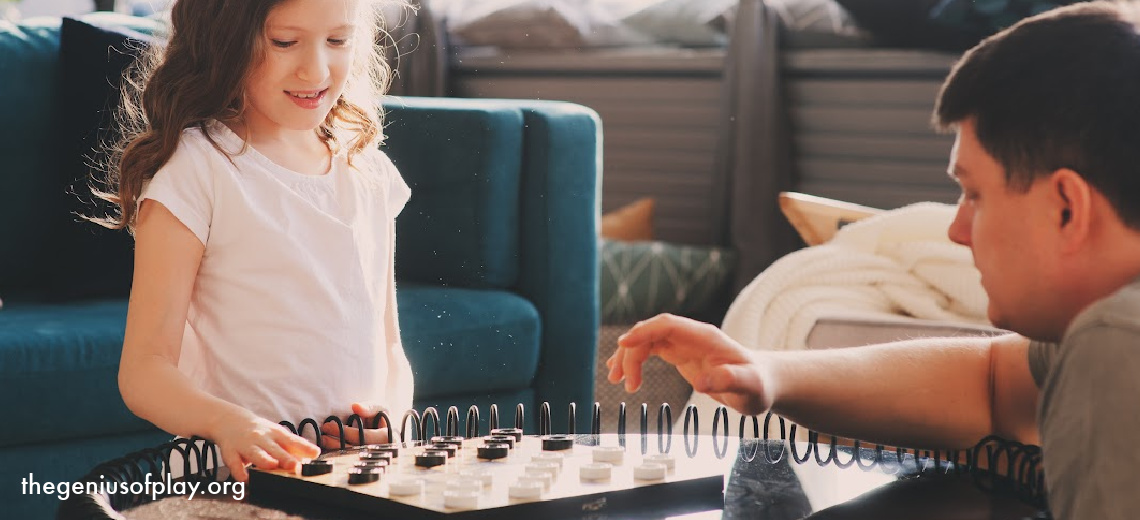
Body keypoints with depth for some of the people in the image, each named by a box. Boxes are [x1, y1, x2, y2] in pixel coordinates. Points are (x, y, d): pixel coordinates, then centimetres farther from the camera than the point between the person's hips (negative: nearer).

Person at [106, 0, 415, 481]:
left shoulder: (370, 173, 15)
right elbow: (144, 370, -8)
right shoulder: (196, 169, -4)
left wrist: (393, 414, -1)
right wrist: (229, 422, -29)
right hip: (238, 476, -5)